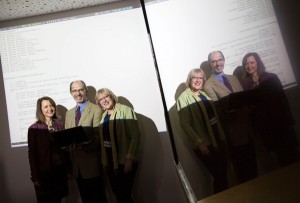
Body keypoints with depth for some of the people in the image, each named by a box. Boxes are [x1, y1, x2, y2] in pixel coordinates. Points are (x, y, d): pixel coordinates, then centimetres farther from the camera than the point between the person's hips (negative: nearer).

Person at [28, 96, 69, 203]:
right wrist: (35, 176, -9)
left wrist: (69, 167, 6)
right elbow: (32, 153, -8)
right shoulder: (34, 129, -9)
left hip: (60, 168, 3)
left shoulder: (60, 124, 2)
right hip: (44, 171, -3)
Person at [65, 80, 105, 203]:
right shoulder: (69, 113, 14)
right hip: (76, 164, 6)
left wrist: (84, 145, -30)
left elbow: (97, 136, -14)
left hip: (91, 163, -6)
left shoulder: (96, 110, -7)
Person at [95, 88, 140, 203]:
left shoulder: (125, 111, -9)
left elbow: (135, 135, -15)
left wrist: (129, 159, -20)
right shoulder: (103, 116, 12)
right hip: (109, 162, 6)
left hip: (124, 162, -6)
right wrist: (104, 162, 6)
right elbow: (103, 138, 14)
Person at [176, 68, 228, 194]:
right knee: (219, 176, 2)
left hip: (218, 140, 7)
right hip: (204, 144, -7)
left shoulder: (204, 94, 12)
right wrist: (199, 143, -19)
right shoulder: (184, 98, -11)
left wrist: (222, 136, 10)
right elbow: (185, 123, -16)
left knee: (224, 173, 15)